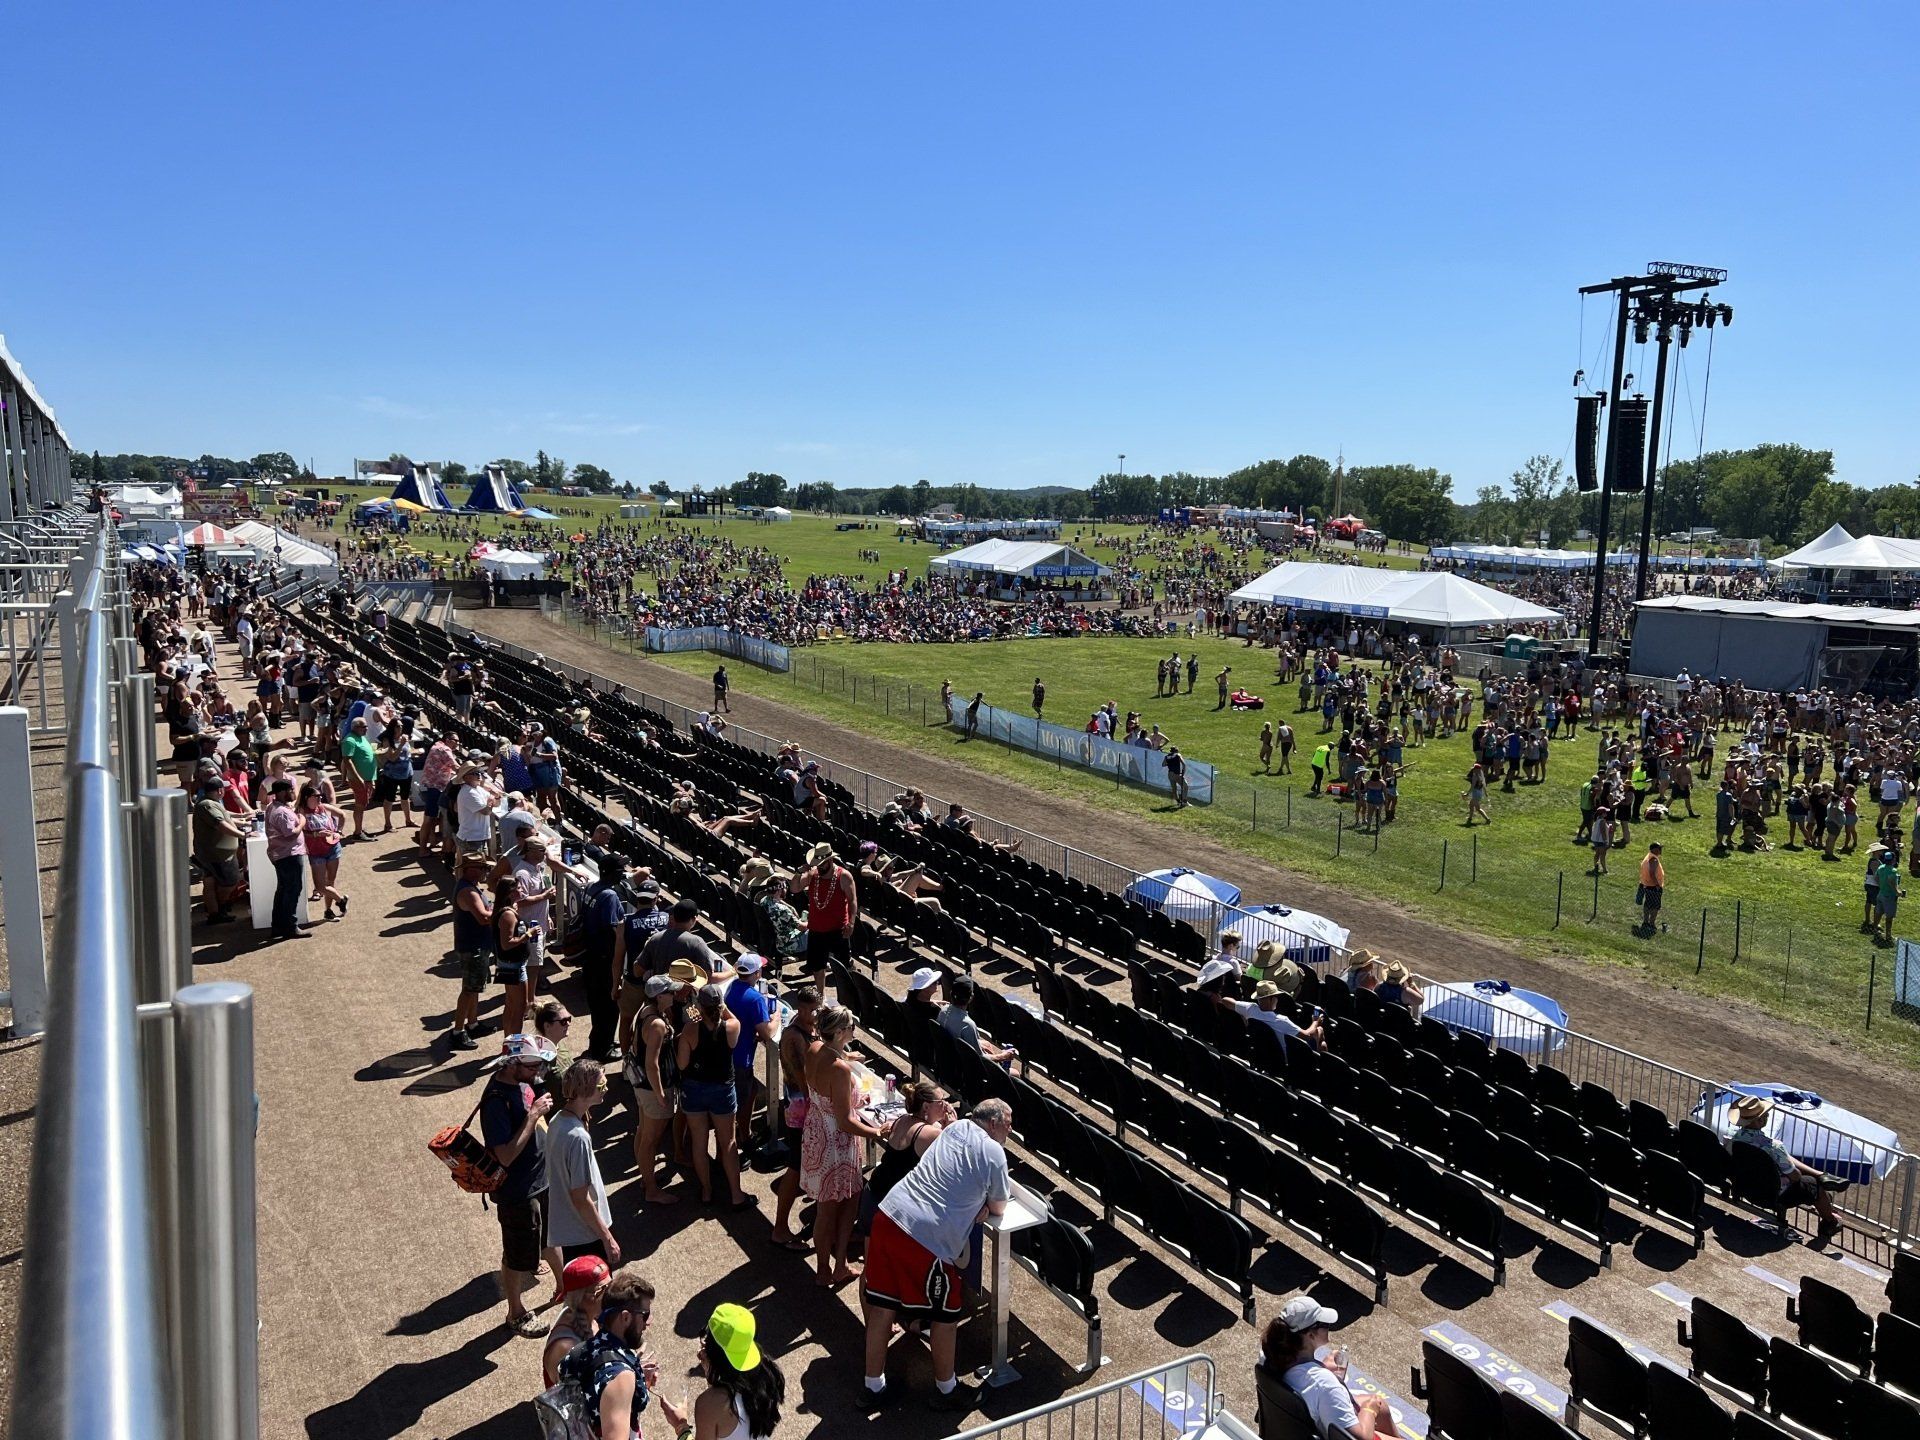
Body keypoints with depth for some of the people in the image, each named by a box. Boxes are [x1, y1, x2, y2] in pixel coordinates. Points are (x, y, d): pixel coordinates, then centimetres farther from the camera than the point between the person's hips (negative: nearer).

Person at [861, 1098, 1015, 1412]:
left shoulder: (956, 1127, 16)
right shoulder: (993, 1152, -4)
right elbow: (998, 1208, 9)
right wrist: (986, 1202, 27)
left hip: (888, 1216, 7)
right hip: (927, 1238, -7)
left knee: (881, 1307, 17)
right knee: (946, 1315, 13)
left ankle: (874, 1386, 32)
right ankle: (945, 1390, 29)